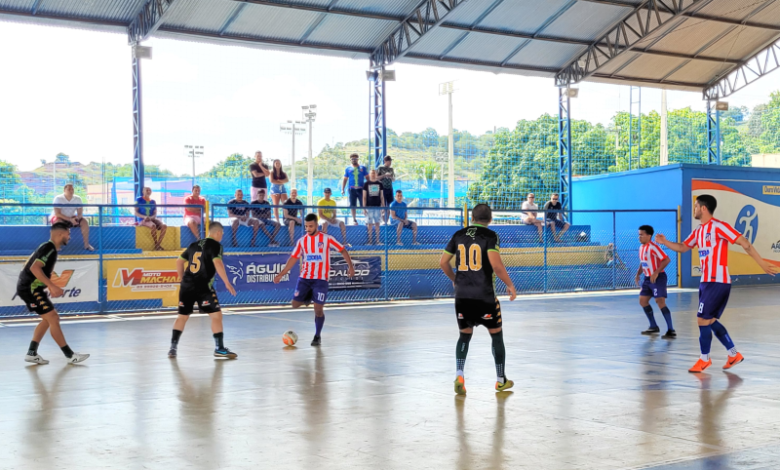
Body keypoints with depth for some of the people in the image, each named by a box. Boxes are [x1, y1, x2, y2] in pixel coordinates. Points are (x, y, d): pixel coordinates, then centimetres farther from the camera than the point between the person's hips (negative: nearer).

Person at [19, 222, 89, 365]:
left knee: (48, 319, 15)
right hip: (30, 288, -11)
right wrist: (52, 286, -30)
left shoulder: (48, 248, 15)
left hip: (30, 288, 11)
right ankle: (70, 355, -5)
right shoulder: (49, 248, -16)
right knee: (53, 318, -9)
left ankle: (32, 353, 16)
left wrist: (52, 287, 17)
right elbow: (35, 268, -29)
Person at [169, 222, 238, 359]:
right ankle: (219, 348, -2)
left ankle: (173, 348, 17)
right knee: (216, 314, 0)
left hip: (187, 285, 7)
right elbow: (217, 263, -17)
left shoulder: (194, 245, 18)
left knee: (182, 315, 16)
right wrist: (227, 282, -14)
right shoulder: (215, 245, -2)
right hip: (203, 287, -7)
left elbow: (179, 261, 22)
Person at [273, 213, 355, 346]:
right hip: (305, 277, 3)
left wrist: (351, 266, -11)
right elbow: (293, 258, 8)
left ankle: (318, 336, 10)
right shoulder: (302, 241, 4)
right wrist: (281, 275, 4)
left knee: (318, 309, -8)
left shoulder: (326, 239, -5)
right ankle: (309, 298, 30)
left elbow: (342, 250, 0)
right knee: (295, 304, -4)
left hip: (321, 279, -3)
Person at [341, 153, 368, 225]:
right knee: (353, 206, 4)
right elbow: (345, 179, 12)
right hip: (352, 189, 1)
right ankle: (354, 219, 14)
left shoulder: (362, 168, 7)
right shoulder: (348, 169, 8)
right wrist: (342, 189, 4)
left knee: (364, 205, -4)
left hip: (361, 189, -1)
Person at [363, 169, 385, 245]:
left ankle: (378, 240, 8)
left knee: (377, 224, 4)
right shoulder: (366, 184, 2)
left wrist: (383, 206, 6)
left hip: (378, 207, 2)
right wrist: (364, 208, -5)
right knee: (369, 224, 0)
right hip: (369, 207, -2)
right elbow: (364, 197, 1)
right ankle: (370, 241, 5)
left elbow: (382, 196, 12)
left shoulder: (379, 184, 9)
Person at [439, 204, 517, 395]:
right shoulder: (490, 235, -7)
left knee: (465, 335, 17)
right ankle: (501, 380, 22)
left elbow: (443, 262, 10)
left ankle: (459, 376, -2)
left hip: (462, 295, 4)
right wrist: (510, 285, -5)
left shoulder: (459, 235, 7)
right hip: (484, 295, -4)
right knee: (496, 334, 13)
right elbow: (496, 264, -18)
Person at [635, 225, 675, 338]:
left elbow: (666, 260, -24)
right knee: (642, 300, 12)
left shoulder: (653, 247, -18)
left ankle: (671, 330, -15)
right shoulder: (641, 248, 10)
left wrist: (656, 273, -27)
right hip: (648, 278, 10)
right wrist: (638, 274, 10)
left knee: (660, 301, -17)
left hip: (658, 278, -10)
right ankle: (654, 327, 23)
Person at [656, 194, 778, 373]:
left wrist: (762, 264, -15)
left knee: (703, 320, -6)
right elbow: (682, 247, 25)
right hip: (706, 282, 9)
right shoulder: (698, 231, 13)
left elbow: (744, 243, -15)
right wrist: (665, 242, 8)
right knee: (710, 321, 13)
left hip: (717, 283, -9)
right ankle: (734, 354, 24)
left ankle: (705, 359, 9)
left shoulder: (718, 226, -14)